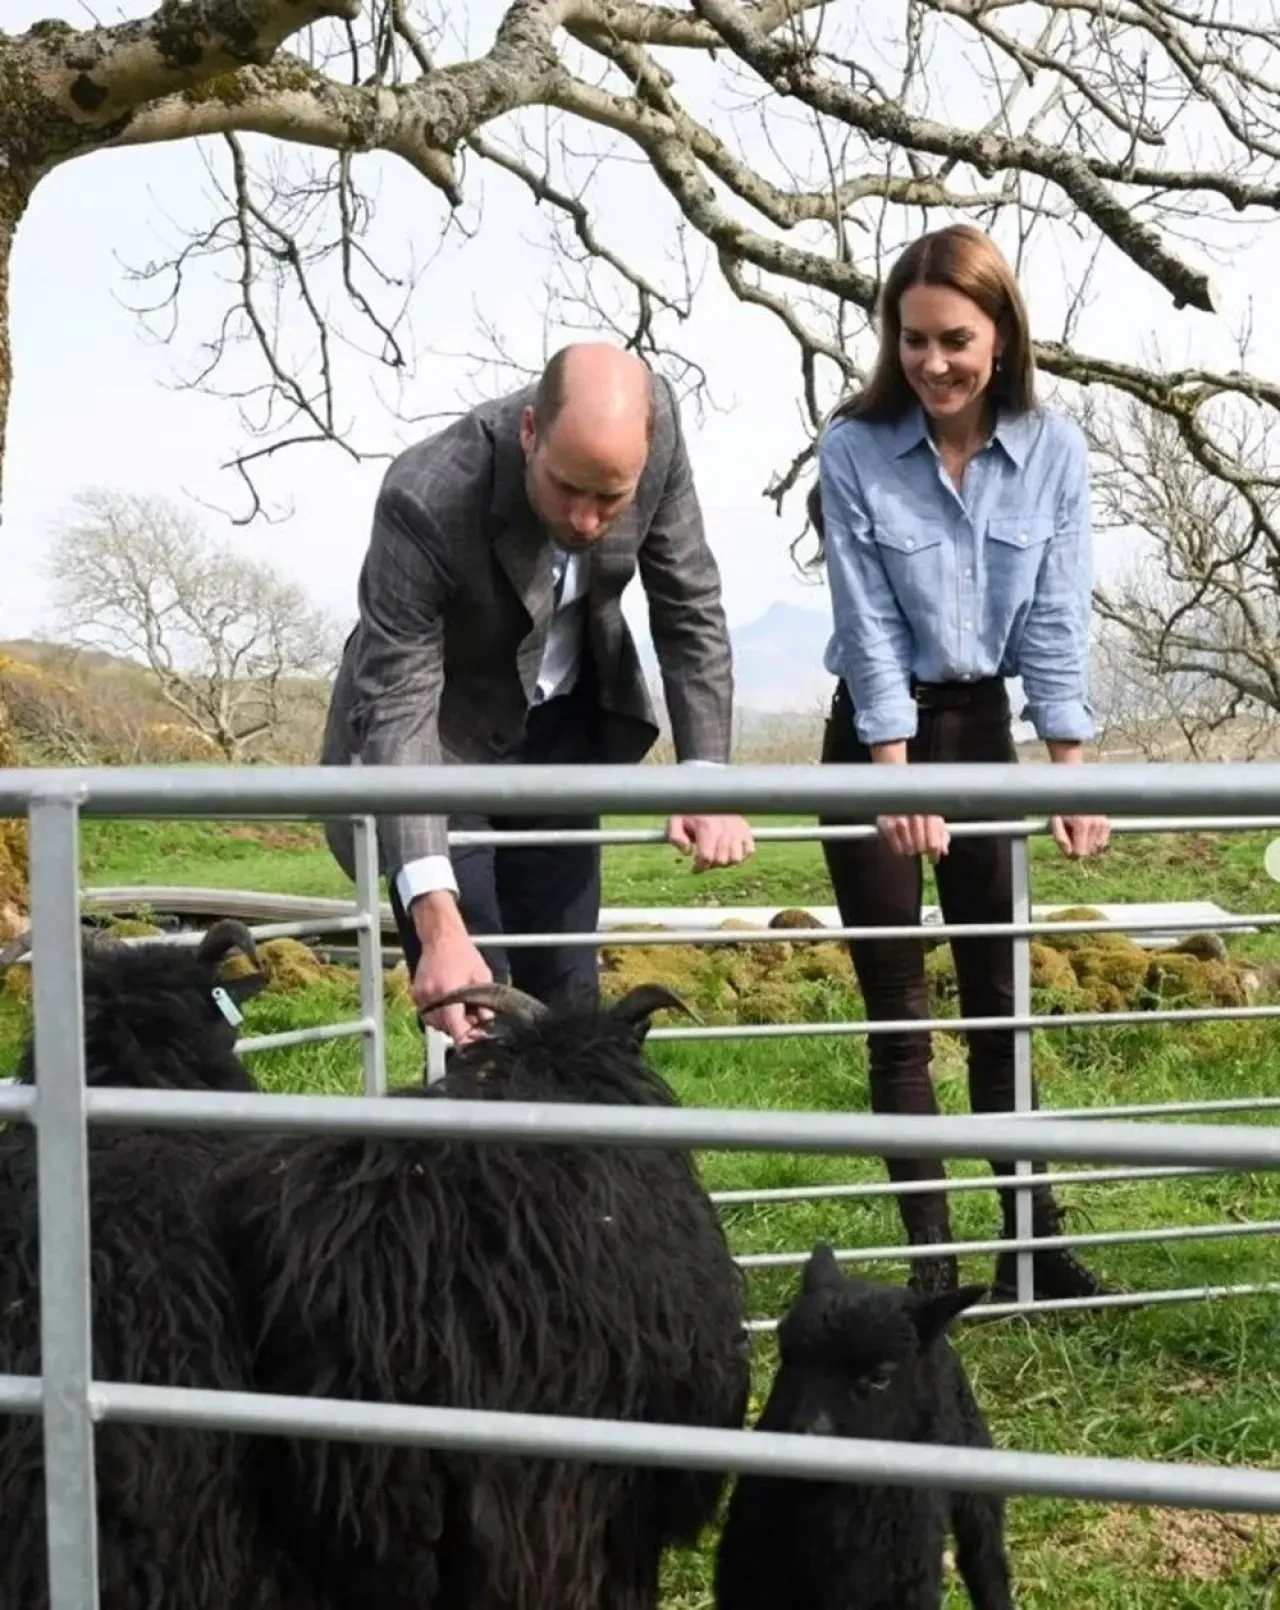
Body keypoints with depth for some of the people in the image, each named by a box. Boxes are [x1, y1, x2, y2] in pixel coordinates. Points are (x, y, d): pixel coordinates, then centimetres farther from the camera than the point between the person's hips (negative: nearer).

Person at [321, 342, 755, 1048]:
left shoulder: (657, 425, -23)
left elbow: (691, 608, -10)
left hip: (561, 724, 4)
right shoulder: (426, 501, -35)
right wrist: (438, 923, -44)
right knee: (476, 1011, -10)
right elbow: (398, 709, -35)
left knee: (565, 996, 5)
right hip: (440, 739, -4)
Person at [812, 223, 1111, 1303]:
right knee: (899, 1013, 1)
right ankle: (931, 1255, 8)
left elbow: (1057, 620, -7)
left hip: (985, 729, 2)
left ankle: (1034, 1241, 17)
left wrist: (1072, 771, -13)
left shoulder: (1054, 450, -7)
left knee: (1002, 997, 8)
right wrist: (898, 782, -19)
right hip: (876, 738, -2)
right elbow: (869, 628, -15)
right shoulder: (854, 450, -14)